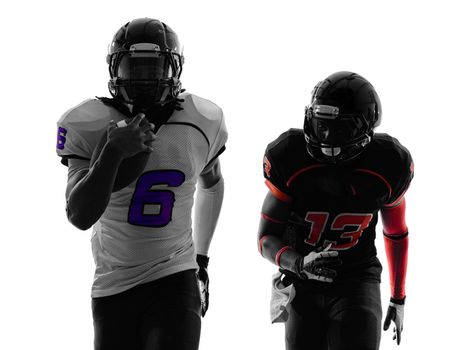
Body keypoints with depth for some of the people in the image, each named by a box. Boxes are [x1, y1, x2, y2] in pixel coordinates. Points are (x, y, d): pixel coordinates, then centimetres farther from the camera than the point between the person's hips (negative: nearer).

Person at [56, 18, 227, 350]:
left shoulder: (202, 121, -4)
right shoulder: (87, 125, -11)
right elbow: (80, 217, -21)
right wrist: (112, 154, -34)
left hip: (175, 280, -1)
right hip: (113, 282, 1)